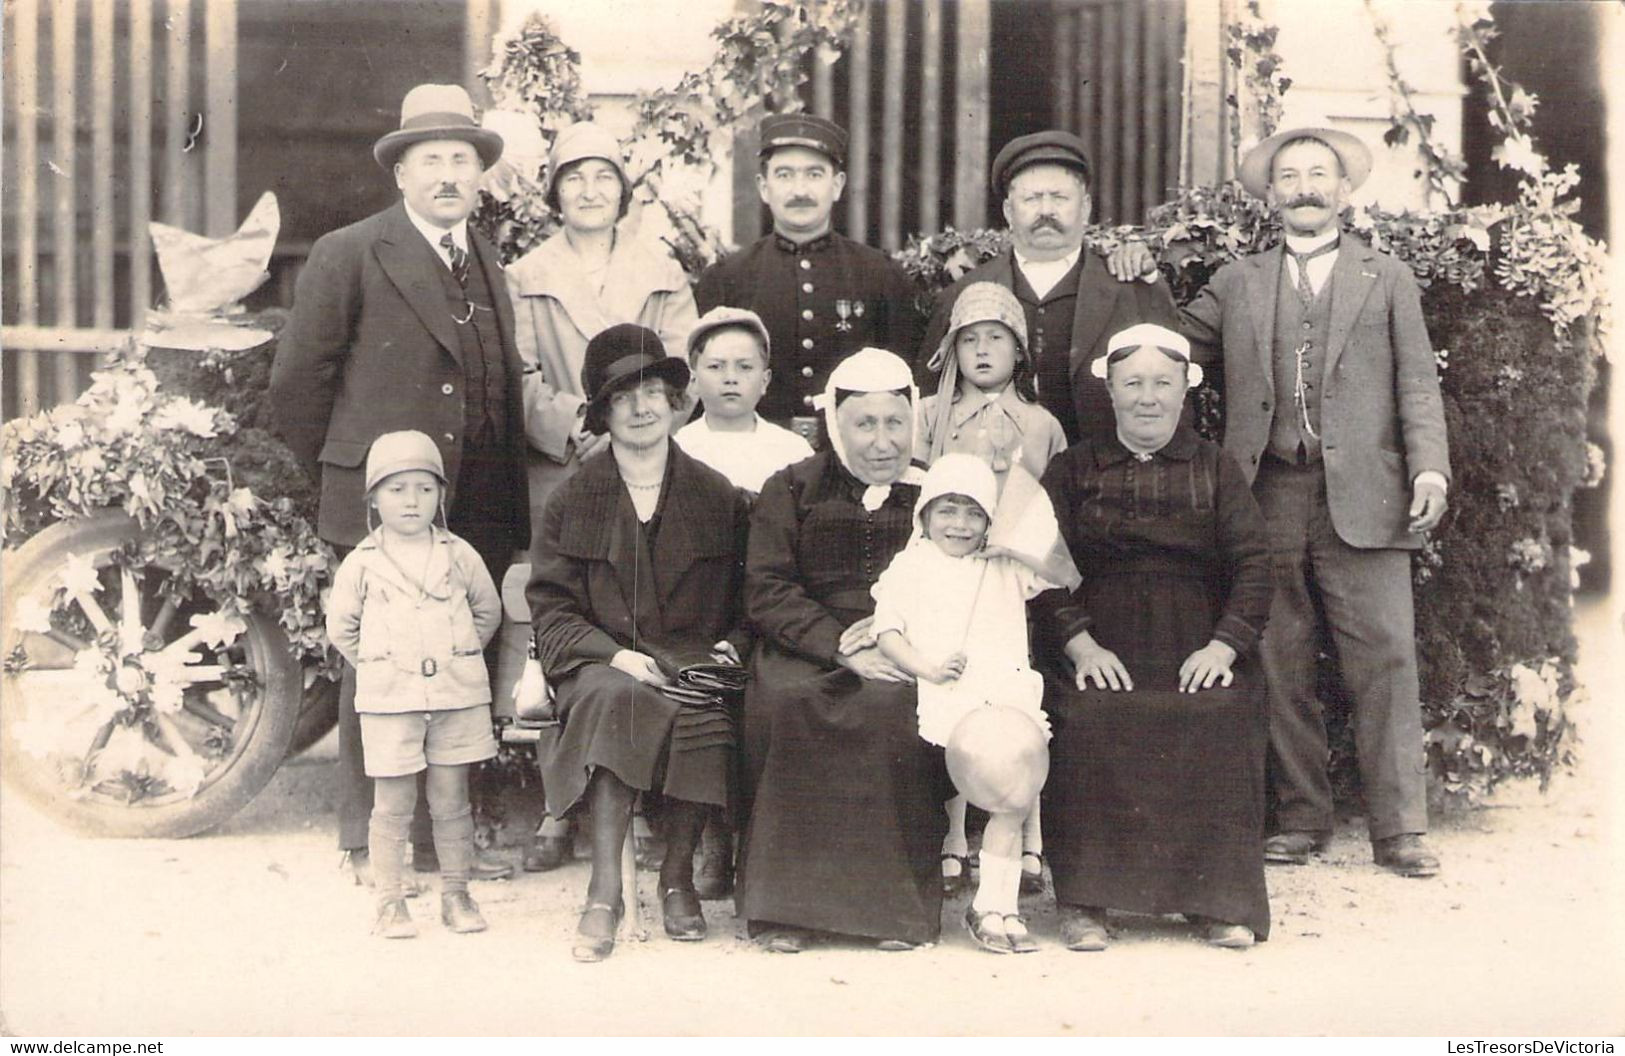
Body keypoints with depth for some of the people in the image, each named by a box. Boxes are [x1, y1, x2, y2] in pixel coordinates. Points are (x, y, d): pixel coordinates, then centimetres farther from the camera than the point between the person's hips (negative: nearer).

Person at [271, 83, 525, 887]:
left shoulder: (490, 266, 16)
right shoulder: (348, 256, -1)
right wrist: (342, 478, 4)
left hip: (478, 515, 5)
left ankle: (442, 837, 18)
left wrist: (506, 499, 12)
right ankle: (368, 845, 11)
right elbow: (296, 381, 0)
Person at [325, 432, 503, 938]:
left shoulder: (459, 555, 5)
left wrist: (459, 657, 11)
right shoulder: (361, 564, 1)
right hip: (389, 698, -1)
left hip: (456, 693, 1)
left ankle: (456, 894, 16)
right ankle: (389, 901, 9)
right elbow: (341, 626, 10)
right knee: (392, 802, 1)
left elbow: (488, 611, 16)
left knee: (452, 800, 7)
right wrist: (377, 666, 6)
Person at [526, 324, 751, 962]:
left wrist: (729, 648, -6)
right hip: (600, 663, -1)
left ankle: (678, 876, -16)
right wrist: (615, 654, -13)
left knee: (709, 710, -34)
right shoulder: (573, 500, 11)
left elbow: (747, 599, 15)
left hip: (694, 662, 1)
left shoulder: (718, 497, 14)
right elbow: (551, 609, 3)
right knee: (615, 698, -36)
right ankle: (605, 891, -35)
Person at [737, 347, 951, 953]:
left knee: (892, 707, -34)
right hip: (804, 648, 0)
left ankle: (897, 902, -23)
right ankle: (786, 904, -24)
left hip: (903, 654, 0)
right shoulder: (791, 489, 12)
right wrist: (841, 647, -14)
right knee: (782, 703, -33)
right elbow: (766, 592, 1)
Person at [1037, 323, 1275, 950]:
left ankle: (1218, 899, -16)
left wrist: (1223, 645, -10)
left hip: (1195, 645, 1)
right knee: (1087, 717, -30)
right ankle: (1083, 900, -20)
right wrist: (1080, 644, -12)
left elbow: (1253, 564, 6)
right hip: (1100, 648, 0)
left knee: (1222, 715, -28)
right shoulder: (1074, 469, 14)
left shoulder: (1214, 468, 16)